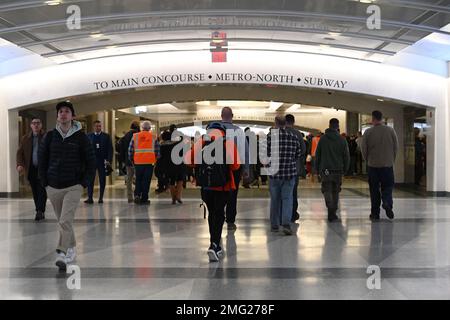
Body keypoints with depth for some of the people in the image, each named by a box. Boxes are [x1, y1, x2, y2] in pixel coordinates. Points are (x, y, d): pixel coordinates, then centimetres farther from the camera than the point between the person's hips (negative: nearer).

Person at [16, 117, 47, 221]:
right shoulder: (25, 138, 9)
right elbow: (19, 153, 7)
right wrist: (19, 164, -9)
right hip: (31, 169, 4)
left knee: (41, 191, -8)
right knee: (35, 192, 8)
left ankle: (40, 211, -8)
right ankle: (40, 212, 16)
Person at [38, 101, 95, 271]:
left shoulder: (80, 137, -3)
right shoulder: (50, 136, 3)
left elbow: (90, 162, 1)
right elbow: (41, 160, 9)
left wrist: (84, 183, -4)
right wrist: (45, 183, 3)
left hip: (73, 187, -3)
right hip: (53, 187, 3)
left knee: (65, 221, -14)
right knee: (61, 222, 14)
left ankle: (62, 254, -12)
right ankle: (71, 248, 30)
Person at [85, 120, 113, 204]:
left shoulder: (106, 136, 5)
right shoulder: (89, 136, 7)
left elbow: (110, 149, 1)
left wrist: (109, 160, -8)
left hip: (102, 161, 0)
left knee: (102, 180, 4)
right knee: (90, 180, -3)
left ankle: (101, 198, 11)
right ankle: (90, 198, 0)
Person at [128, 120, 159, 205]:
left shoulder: (135, 136, 4)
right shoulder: (153, 137, 2)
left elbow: (130, 150, 4)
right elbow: (157, 150, 2)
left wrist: (131, 160, 15)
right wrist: (155, 160, 14)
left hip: (138, 162, 1)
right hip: (150, 162, -1)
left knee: (138, 180, 15)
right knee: (146, 180, 4)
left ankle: (137, 195, -3)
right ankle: (144, 199, 5)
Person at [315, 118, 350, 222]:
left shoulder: (323, 139, 0)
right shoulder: (342, 140, 0)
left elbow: (317, 155, 3)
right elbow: (346, 156, 2)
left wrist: (317, 169, 10)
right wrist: (345, 169, 11)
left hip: (325, 170, -1)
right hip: (338, 170, 1)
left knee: (327, 190, 0)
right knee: (335, 191, 11)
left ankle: (331, 209, -24)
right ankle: (333, 213, 15)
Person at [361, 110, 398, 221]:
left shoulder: (368, 132, -6)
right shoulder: (391, 131, -1)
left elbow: (363, 149, -3)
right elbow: (396, 147, 2)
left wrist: (367, 160, 14)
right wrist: (392, 160, 15)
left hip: (373, 165, -1)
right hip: (388, 165, 1)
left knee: (374, 190, 8)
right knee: (387, 187, 10)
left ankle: (375, 213, 11)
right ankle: (388, 204, -17)